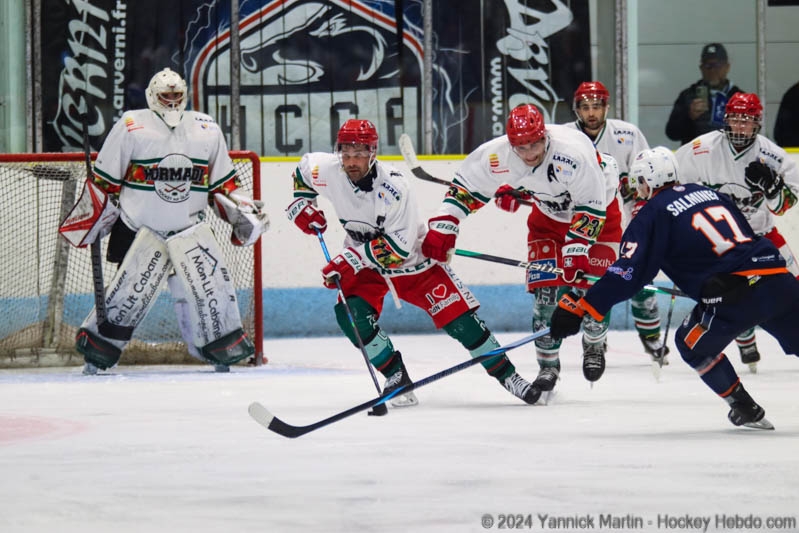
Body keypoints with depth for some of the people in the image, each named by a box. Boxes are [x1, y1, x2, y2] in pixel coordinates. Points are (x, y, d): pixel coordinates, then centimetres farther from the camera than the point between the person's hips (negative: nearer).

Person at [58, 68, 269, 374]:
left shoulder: (207, 130, 7)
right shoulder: (131, 127, -6)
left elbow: (223, 184, 15)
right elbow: (104, 182, -1)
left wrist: (243, 213, 6)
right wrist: (88, 221, 0)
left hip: (190, 229, 4)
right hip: (140, 230, -4)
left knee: (213, 286, -6)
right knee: (131, 290, -14)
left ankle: (225, 350, 10)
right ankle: (95, 354, -1)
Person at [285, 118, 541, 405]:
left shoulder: (393, 187, -32)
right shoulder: (327, 170, -18)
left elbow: (398, 247, -33)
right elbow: (304, 169, 8)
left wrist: (350, 259, -38)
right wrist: (302, 205, -5)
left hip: (411, 259, -4)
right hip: (364, 263, 4)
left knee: (458, 316, -8)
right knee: (351, 316, -21)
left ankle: (505, 373, 7)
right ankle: (397, 378, -4)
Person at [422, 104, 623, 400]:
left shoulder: (573, 152, -38)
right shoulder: (497, 155, -26)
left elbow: (592, 208, -30)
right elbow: (465, 186, -11)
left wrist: (577, 248, -35)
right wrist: (442, 228, -16)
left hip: (597, 207, -3)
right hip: (549, 215, 3)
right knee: (545, 287, -7)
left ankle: (594, 344, 22)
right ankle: (548, 364, 6)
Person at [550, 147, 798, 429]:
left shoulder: (654, 212, 4)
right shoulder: (711, 193, 23)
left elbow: (628, 271, -5)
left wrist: (578, 307, -5)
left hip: (736, 294, -6)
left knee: (693, 345, 19)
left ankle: (745, 409, 20)